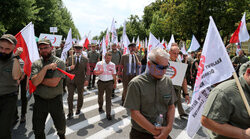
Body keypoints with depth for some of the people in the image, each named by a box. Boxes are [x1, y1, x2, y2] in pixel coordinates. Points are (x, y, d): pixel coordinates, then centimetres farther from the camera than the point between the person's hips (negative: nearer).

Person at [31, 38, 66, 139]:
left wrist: (39, 79, -9)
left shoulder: (59, 62, -9)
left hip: (55, 100, -2)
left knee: (60, 126, 16)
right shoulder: (35, 64, 1)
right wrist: (46, 68, -19)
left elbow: (54, 82, -18)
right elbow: (35, 82, -14)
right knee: (38, 130, 13)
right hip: (39, 100, 2)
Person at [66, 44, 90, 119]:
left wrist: (87, 79, -12)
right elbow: (66, 68, 5)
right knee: (70, 96, 0)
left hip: (80, 81, 0)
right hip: (70, 80, 0)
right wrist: (69, 68, -18)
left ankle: (78, 109, 37)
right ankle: (70, 112, 14)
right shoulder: (70, 58, 2)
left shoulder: (85, 59, 0)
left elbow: (87, 70, -1)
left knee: (80, 95, 14)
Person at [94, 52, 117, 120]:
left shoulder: (113, 65, 3)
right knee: (100, 95, 17)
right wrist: (100, 72, -22)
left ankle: (108, 114, 4)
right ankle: (100, 107, 45)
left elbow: (114, 74, 9)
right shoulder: (99, 63, -2)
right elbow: (95, 72, -1)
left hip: (109, 82, 0)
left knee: (108, 98, -1)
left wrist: (115, 83, 12)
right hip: (101, 82, 1)